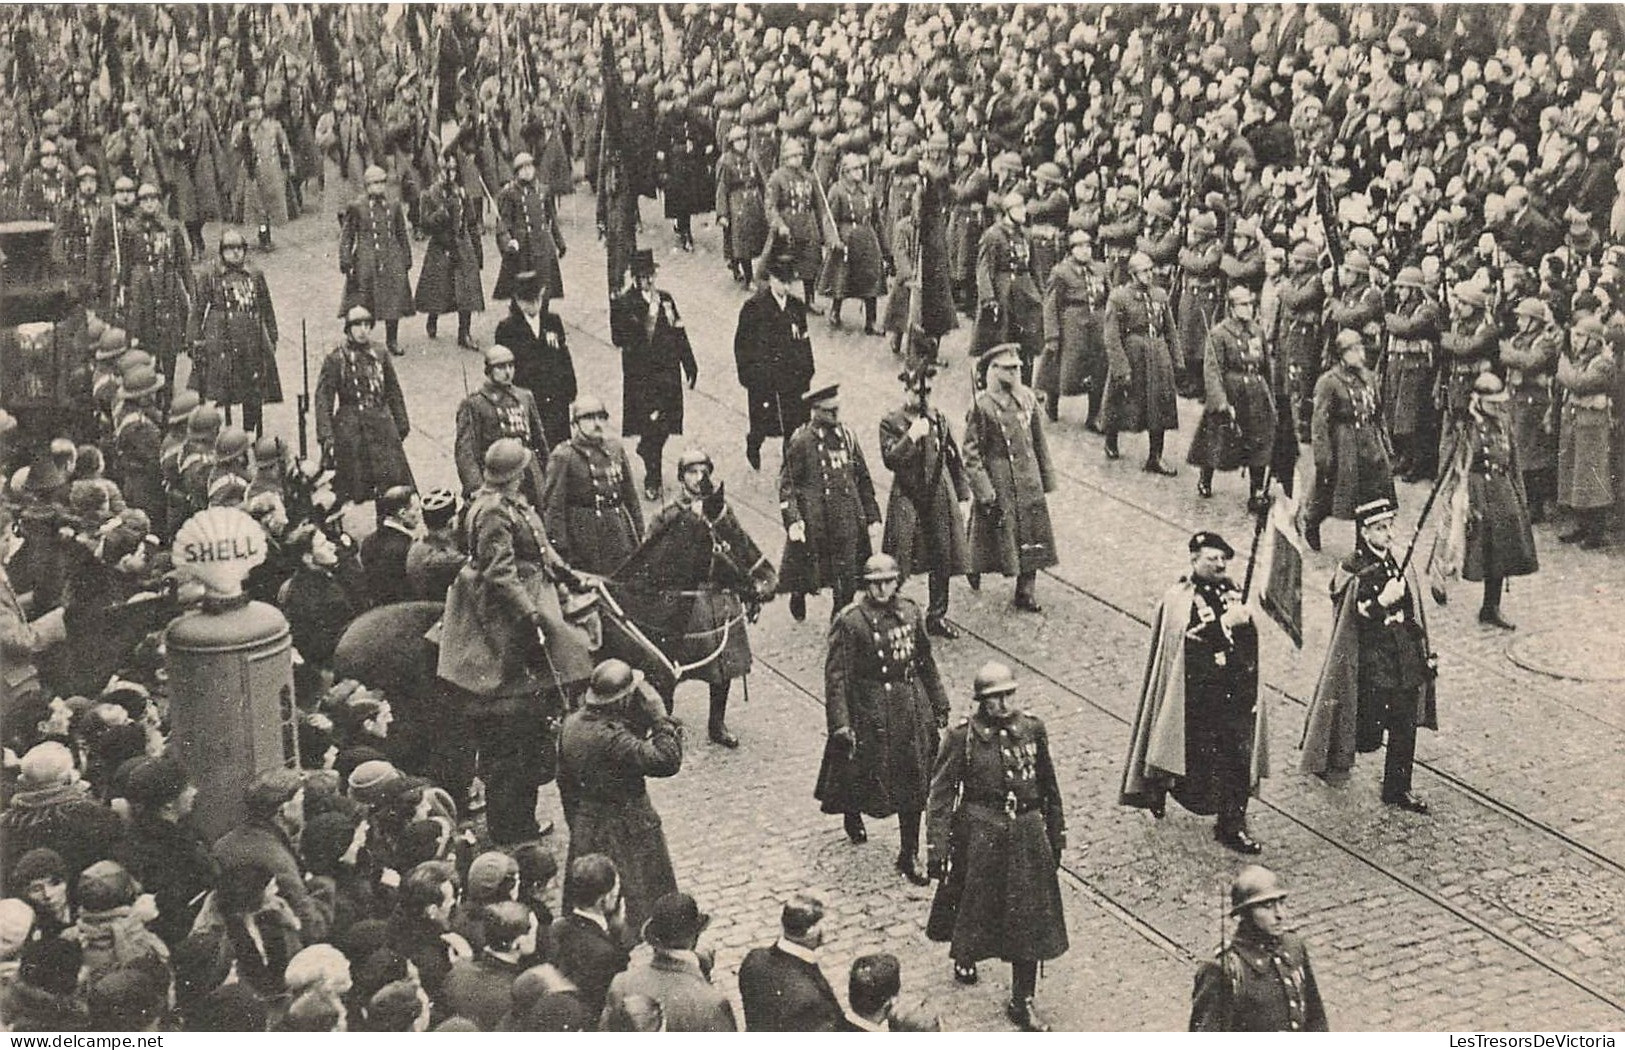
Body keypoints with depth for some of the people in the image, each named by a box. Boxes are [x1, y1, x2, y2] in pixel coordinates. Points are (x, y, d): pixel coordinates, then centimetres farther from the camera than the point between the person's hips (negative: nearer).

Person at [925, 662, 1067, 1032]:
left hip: (1027, 834, 2)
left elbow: (1049, 786, 9)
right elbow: (942, 794, -9)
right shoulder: (962, 737, -12)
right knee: (973, 904, 16)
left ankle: (1022, 1002, 16)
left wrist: (1056, 833, 13)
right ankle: (965, 955, 50)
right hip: (979, 834, -2)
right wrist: (938, 849, -13)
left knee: (1030, 919, 4)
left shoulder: (1032, 730, -3)